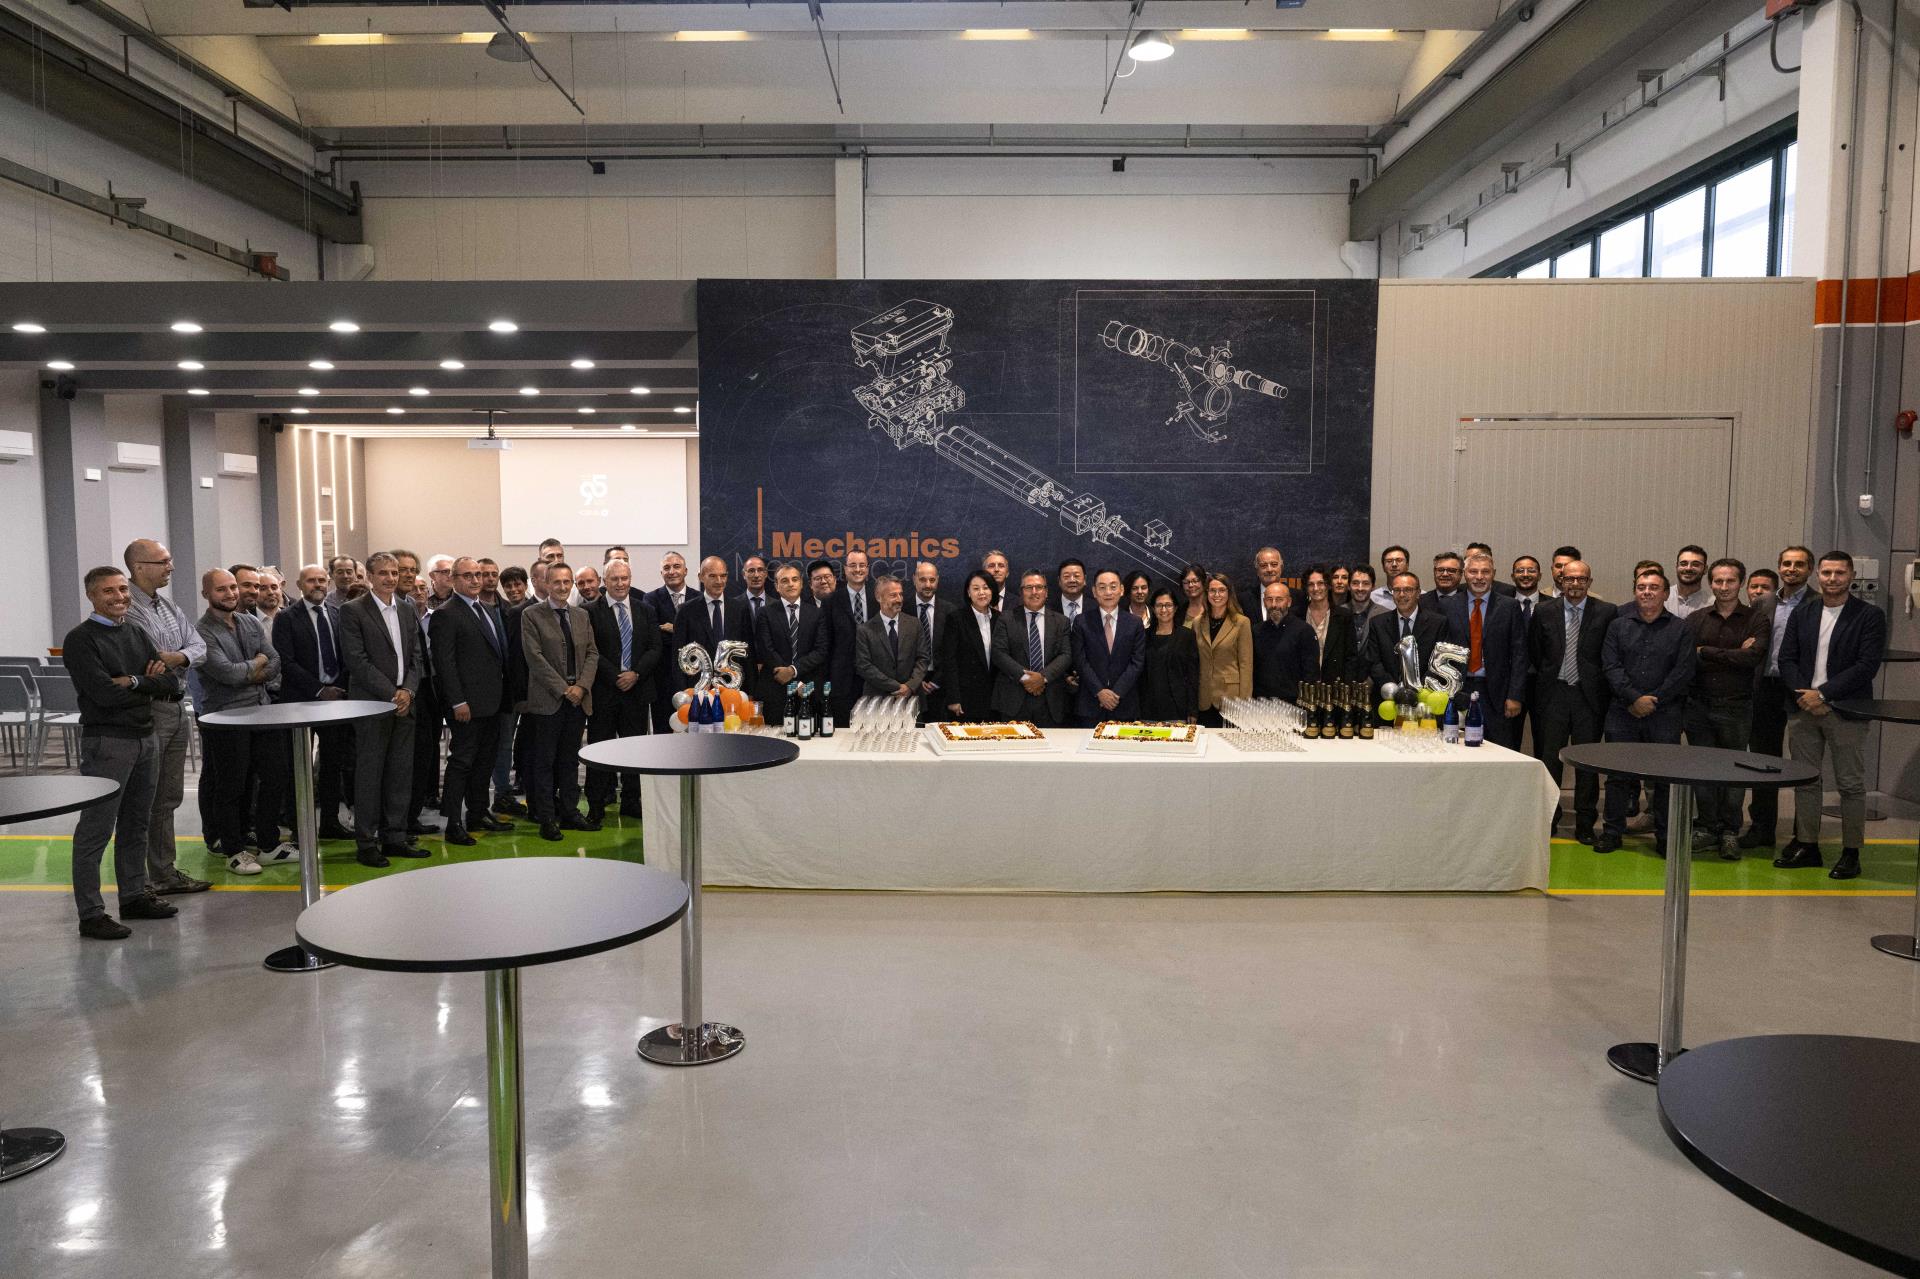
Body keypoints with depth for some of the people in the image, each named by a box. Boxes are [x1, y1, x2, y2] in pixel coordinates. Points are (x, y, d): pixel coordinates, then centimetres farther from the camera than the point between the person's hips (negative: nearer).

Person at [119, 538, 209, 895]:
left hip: (177, 708, 9)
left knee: (168, 798, 15)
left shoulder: (169, 607, 13)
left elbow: (199, 646, 8)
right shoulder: (125, 608, -14)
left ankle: (165, 872, 25)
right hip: (146, 711, -8)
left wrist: (178, 658, -10)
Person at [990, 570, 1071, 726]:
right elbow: (999, 653, -3)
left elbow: (1066, 655, 2)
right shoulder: (1007, 618, 6)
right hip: (1014, 699, -1)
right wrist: (1023, 677, -14)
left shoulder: (1060, 621, 11)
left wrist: (1044, 677, -14)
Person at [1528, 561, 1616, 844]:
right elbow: (1534, 653, 10)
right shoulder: (1544, 611, 3)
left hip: (1589, 695, -1)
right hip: (1553, 694, 1)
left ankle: (1585, 824, 14)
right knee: (1548, 758, 6)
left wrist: (1597, 682, -2)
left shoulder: (1606, 613, -2)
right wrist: (1548, 677, 7)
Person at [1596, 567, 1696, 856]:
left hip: (1665, 715, -1)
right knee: (1618, 774, 4)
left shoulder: (1680, 629, 6)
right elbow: (1611, 666, 0)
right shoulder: (1618, 626, 9)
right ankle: (1612, 831, 13)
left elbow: (1683, 671, -2)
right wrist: (1635, 698, -11)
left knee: (1666, 776, 2)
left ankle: (1665, 837, 13)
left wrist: (1654, 701, -9)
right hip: (1623, 713, 1)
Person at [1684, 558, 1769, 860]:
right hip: (1699, 706, 2)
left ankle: (1730, 832, 14)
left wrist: (1707, 652, -11)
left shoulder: (1755, 621, 0)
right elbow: (1688, 660, -6)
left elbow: (1753, 657, -17)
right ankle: (1706, 827, 18)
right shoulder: (1696, 620, 7)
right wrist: (1733, 656, -14)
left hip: (1736, 707, -2)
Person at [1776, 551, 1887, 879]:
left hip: (1845, 712, -4)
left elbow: (1867, 665, -11)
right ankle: (1806, 845, 19)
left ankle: (1851, 853, 10)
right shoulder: (1801, 615, 11)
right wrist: (1803, 695, -9)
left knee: (1851, 785, 1)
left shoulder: (1870, 616, -2)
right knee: (1804, 781, 9)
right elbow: (1787, 659, 6)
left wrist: (1822, 694, -15)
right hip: (1804, 709, 4)